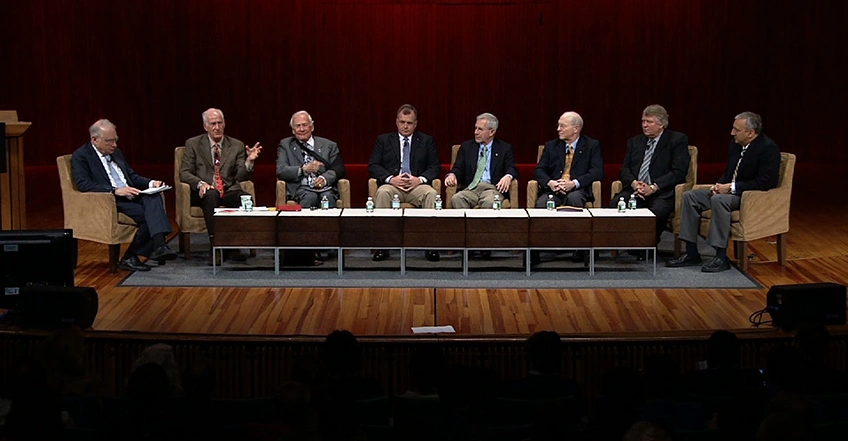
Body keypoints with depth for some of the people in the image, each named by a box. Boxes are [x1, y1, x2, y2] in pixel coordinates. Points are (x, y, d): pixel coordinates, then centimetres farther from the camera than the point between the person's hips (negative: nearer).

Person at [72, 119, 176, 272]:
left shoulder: (116, 153, 22)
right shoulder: (80, 156, -2)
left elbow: (132, 176, 26)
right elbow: (83, 185, -16)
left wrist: (151, 183, 4)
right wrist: (115, 190, -25)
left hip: (131, 196, 7)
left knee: (153, 197, -26)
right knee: (148, 215, -27)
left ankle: (158, 246, -40)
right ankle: (130, 257, -15)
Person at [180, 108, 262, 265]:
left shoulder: (237, 146, 13)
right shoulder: (193, 144, 9)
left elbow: (241, 177, 5)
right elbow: (184, 173, 2)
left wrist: (249, 161, -14)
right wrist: (200, 183, -17)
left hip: (229, 191, 2)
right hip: (203, 193, -2)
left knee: (246, 197, -31)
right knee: (211, 195, -38)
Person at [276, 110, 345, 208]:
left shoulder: (328, 145, 17)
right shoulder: (285, 145, 16)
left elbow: (339, 168, 7)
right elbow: (280, 171, 3)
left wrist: (325, 178, -15)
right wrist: (303, 169, -14)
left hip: (324, 187, 1)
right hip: (300, 188, -1)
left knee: (328, 197, -34)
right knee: (310, 197, -36)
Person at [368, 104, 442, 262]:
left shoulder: (426, 141, 17)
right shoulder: (383, 140, 15)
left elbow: (435, 167, 10)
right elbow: (373, 166, 6)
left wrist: (420, 179, -10)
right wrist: (390, 178, -12)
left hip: (417, 186, 0)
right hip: (392, 184, 0)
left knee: (432, 194, -33)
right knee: (382, 193, -35)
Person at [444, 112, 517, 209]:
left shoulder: (505, 148, 13)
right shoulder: (466, 146, 19)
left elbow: (512, 169, 5)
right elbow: (459, 168, 12)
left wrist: (508, 177, -21)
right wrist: (452, 175, -13)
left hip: (493, 188, -2)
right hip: (470, 188, 2)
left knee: (489, 202, -38)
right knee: (456, 199, -33)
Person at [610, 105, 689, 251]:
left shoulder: (678, 140, 4)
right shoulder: (635, 142, 21)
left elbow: (679, 172, -6)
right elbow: (624, 170, 15)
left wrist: (653, 187, -16)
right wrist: (634, 183, -9)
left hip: (662, 192, -4)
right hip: (634, 190, 4)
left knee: (657, 210, -37)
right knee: (615, 204, -27)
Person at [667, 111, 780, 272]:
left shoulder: (769, 148, -16)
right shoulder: (735, 144, 9)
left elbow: (765, 182, -23)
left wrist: (731, 187, -21)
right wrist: (720, 185, -2)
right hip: (730, 191, 9)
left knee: (719, 200, -36)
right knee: (689, 196, -5)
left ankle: (721, 257, -32)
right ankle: (691, 254, -6)